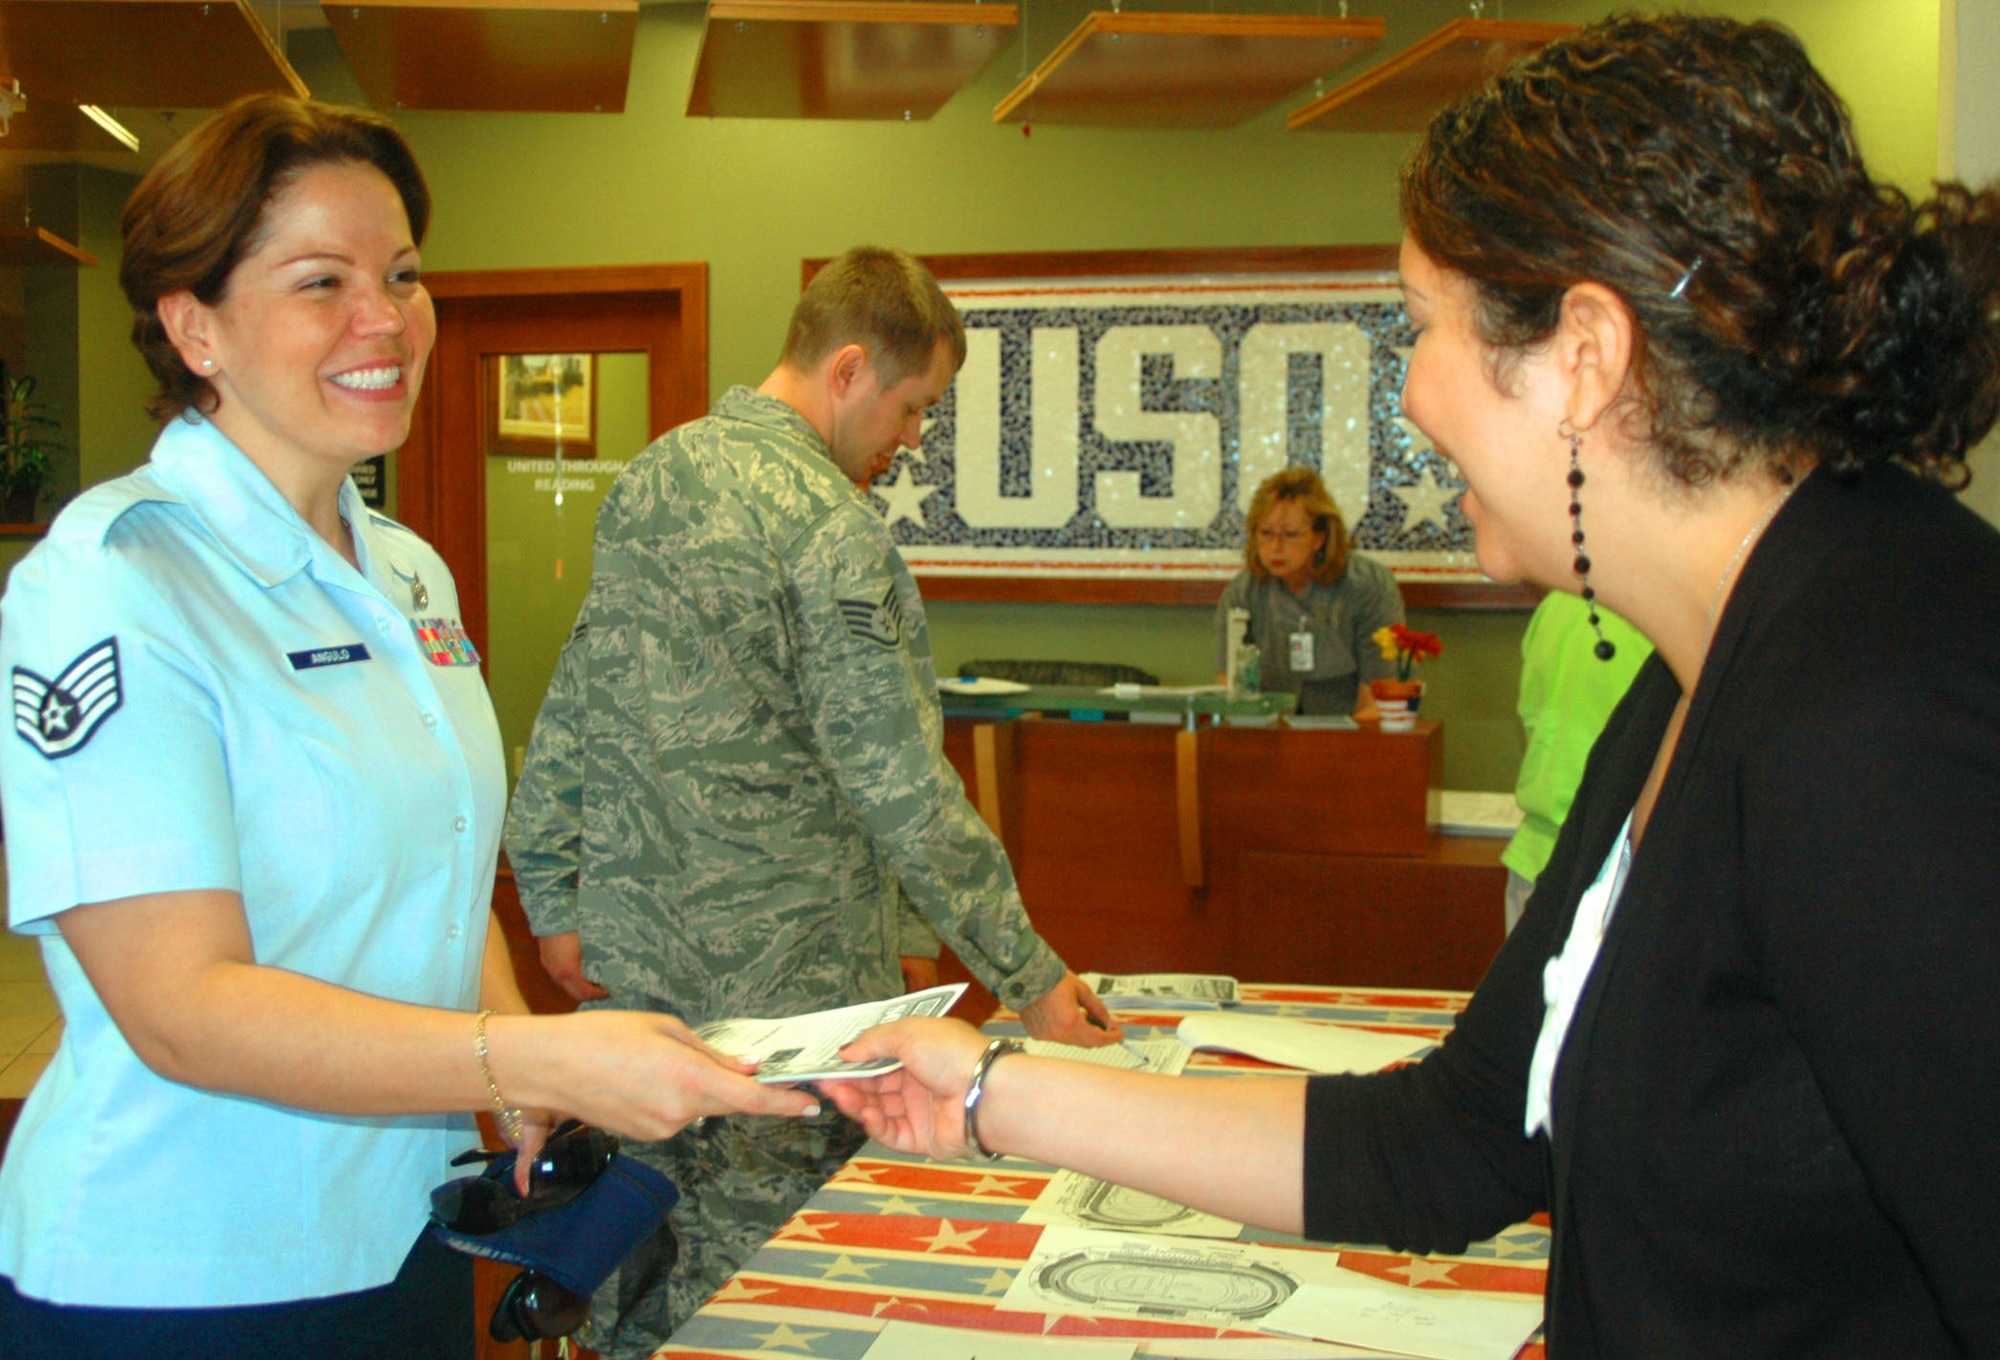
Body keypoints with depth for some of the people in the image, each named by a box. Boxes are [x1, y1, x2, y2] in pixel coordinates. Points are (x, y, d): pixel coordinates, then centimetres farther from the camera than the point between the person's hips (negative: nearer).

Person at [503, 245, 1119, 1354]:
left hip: (628, 960, 8)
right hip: (782, 974, -7)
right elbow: (900, 787, -20)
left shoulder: (648, 479, 8)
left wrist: (553, 898, 17)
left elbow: (570, 708, 11)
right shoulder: (829, 525, -17)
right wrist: (1031, 977, -13)